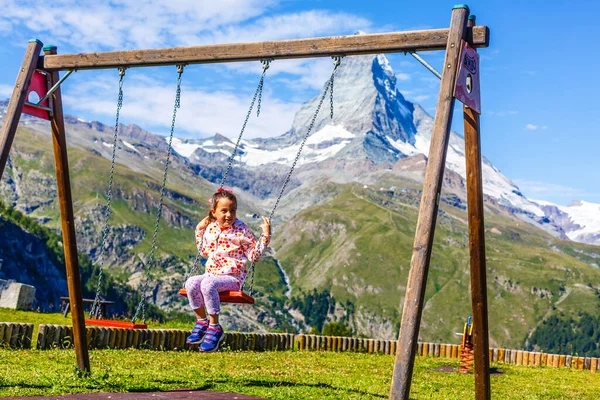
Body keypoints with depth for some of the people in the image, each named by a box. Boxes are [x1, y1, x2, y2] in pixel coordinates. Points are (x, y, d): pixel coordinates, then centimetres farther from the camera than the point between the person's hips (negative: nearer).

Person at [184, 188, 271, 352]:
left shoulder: (241, 229, -4)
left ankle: (214, 327, -21)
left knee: (208, 284, -34)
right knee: (191, 283, -25)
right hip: (211, 274, 5)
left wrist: (265, 235, -13)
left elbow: (254, 256, -5)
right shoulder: (211, 228, 10)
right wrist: (199, 231, 22)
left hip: (233, 277, -5)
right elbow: (205, 252, 28)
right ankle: (202, 321, -7)